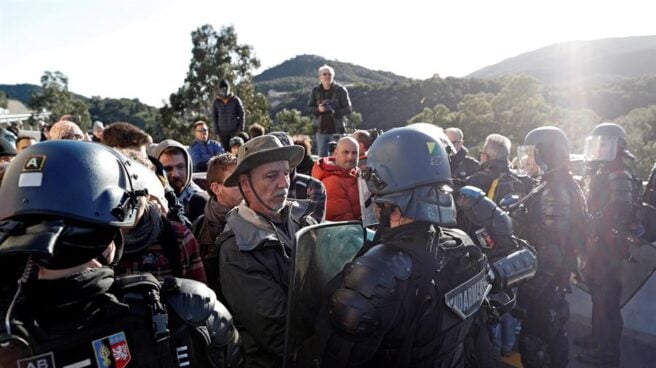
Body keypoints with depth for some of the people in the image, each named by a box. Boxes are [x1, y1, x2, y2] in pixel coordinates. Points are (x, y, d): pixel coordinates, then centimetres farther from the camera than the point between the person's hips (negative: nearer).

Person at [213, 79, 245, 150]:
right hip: (222, 131, 1)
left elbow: (242, 114, 1)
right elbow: (214, 117, 9)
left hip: (235, 130, -1)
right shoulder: (216, 102, 4)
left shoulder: (235, 100, 0)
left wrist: (241, 128, -5)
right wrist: (216, 130, 2)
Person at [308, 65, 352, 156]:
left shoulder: (340, 90, -4)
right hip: (321, 129, 2)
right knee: (322, 155, 7)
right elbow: (309, 107, 7)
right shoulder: (315, 91, 3)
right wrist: (318, 109, -15)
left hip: (337, 129, -2)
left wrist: (335, 112, -22)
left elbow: (348, 109, -5)